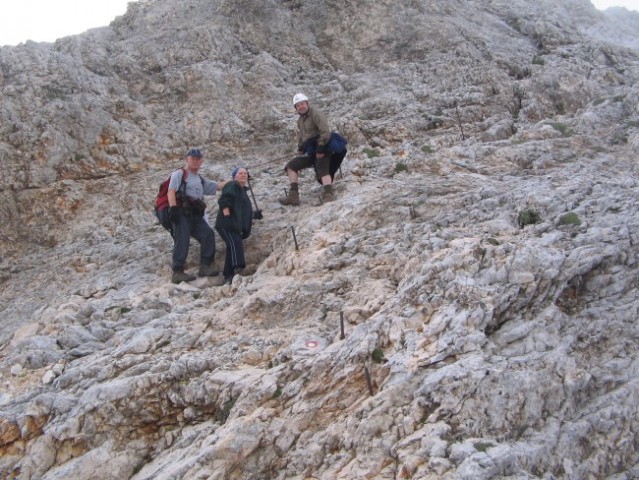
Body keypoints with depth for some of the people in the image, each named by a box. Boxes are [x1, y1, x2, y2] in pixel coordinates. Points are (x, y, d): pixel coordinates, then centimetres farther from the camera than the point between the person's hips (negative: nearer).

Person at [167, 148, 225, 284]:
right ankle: (177, 272, -16)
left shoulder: (200, 180, 28)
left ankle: (205, 266, -5)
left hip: (196, 214, 7)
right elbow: (171, 191, -8)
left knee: (208, 234, -8)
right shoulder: (179, 174, 5)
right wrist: (173, 208, -22)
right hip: (182, 212, -7)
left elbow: (218, 186, 29)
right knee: (182, 240, -15)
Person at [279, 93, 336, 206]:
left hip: (321, 150, -9)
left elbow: (325, 132, -22)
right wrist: (300, 148, 6)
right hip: (310, 152, 9)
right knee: (291, 166, 8)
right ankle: (293, 195, 4)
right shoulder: (300, 120, 16)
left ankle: (328, 195, -44)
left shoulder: (316, 114, -12)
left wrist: (320, 149, -23)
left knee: (323, 171, -28)